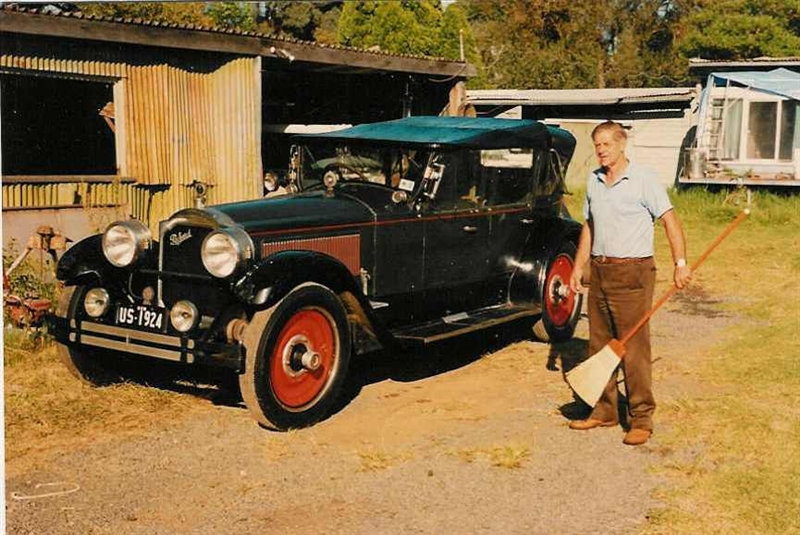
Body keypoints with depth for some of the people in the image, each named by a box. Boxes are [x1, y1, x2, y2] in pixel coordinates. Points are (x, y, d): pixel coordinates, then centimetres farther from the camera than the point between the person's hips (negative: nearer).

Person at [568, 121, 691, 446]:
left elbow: (670, 220, -11)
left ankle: (641, 419, 2)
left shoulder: (643, 179, -7)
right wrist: (578, 268, 16)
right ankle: (604, 411, 22)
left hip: (632, 273, -7)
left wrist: (680, 263, -21)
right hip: (599, 272, 7)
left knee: (634, 347, -5)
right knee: (599, 346, 11)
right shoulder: (594, 180, 13)